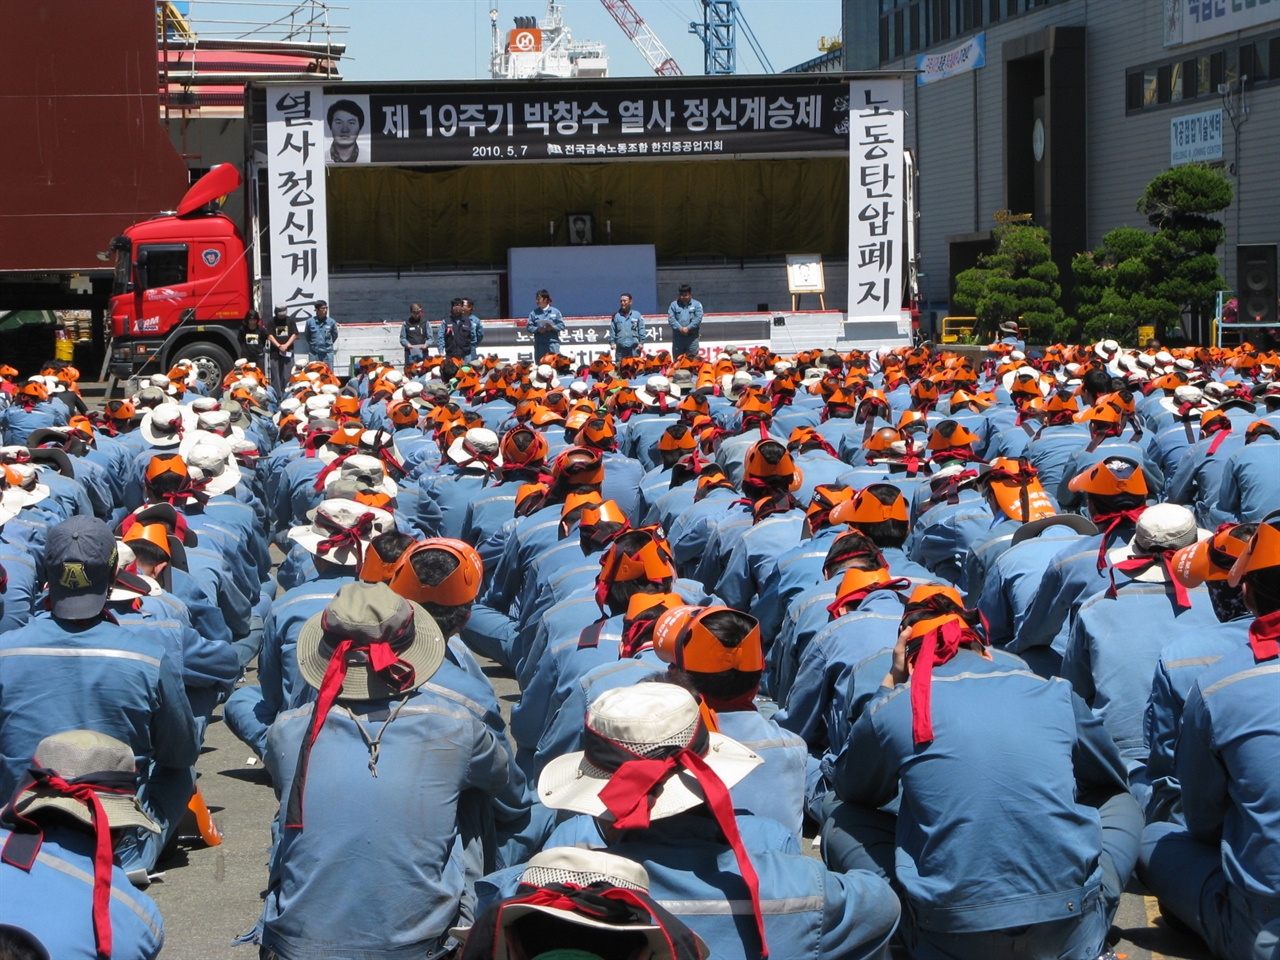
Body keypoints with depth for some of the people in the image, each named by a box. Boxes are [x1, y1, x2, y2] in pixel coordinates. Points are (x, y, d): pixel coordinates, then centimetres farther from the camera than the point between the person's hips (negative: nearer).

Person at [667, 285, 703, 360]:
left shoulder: (697, 304, 4)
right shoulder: (674, 304, 7)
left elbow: (698, 318, -7)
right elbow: (671, 318, -4)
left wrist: (688, 328, -18)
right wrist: (680, 328, -17)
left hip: (692, 336, -1)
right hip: (678, 336, 1)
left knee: (693, 359, -1)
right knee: (677, 359, 4)